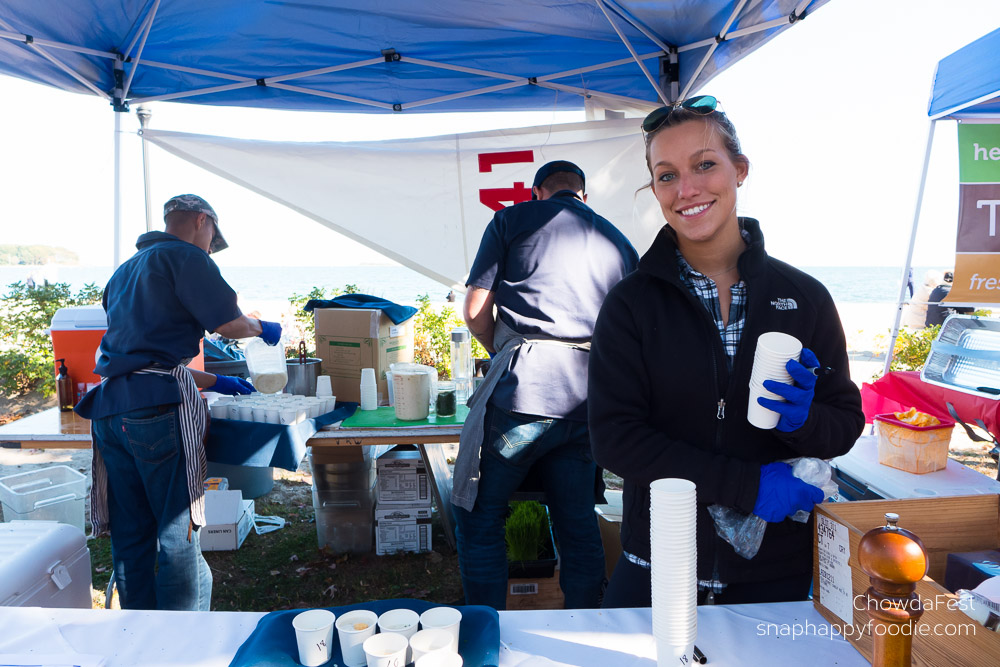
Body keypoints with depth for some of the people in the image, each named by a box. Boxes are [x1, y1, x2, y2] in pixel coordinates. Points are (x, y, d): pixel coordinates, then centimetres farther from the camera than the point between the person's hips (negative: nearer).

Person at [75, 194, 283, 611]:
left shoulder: (124, 271, 27)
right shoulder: (185, 256, 1)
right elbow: (229, 324, -7)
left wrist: (216, 382, 32)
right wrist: (263, 329, 15)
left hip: (110, 406, 8)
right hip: (158, 405, -8)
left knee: (130, 534, 13)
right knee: (179, 533, -1)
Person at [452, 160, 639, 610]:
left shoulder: (514, 219, 9)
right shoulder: (619, 241, 21)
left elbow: (475, 310, 4)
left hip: (525, 389, -5)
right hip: (589, 399, 5)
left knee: (478, 516, 10)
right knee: (577, 521, 16)